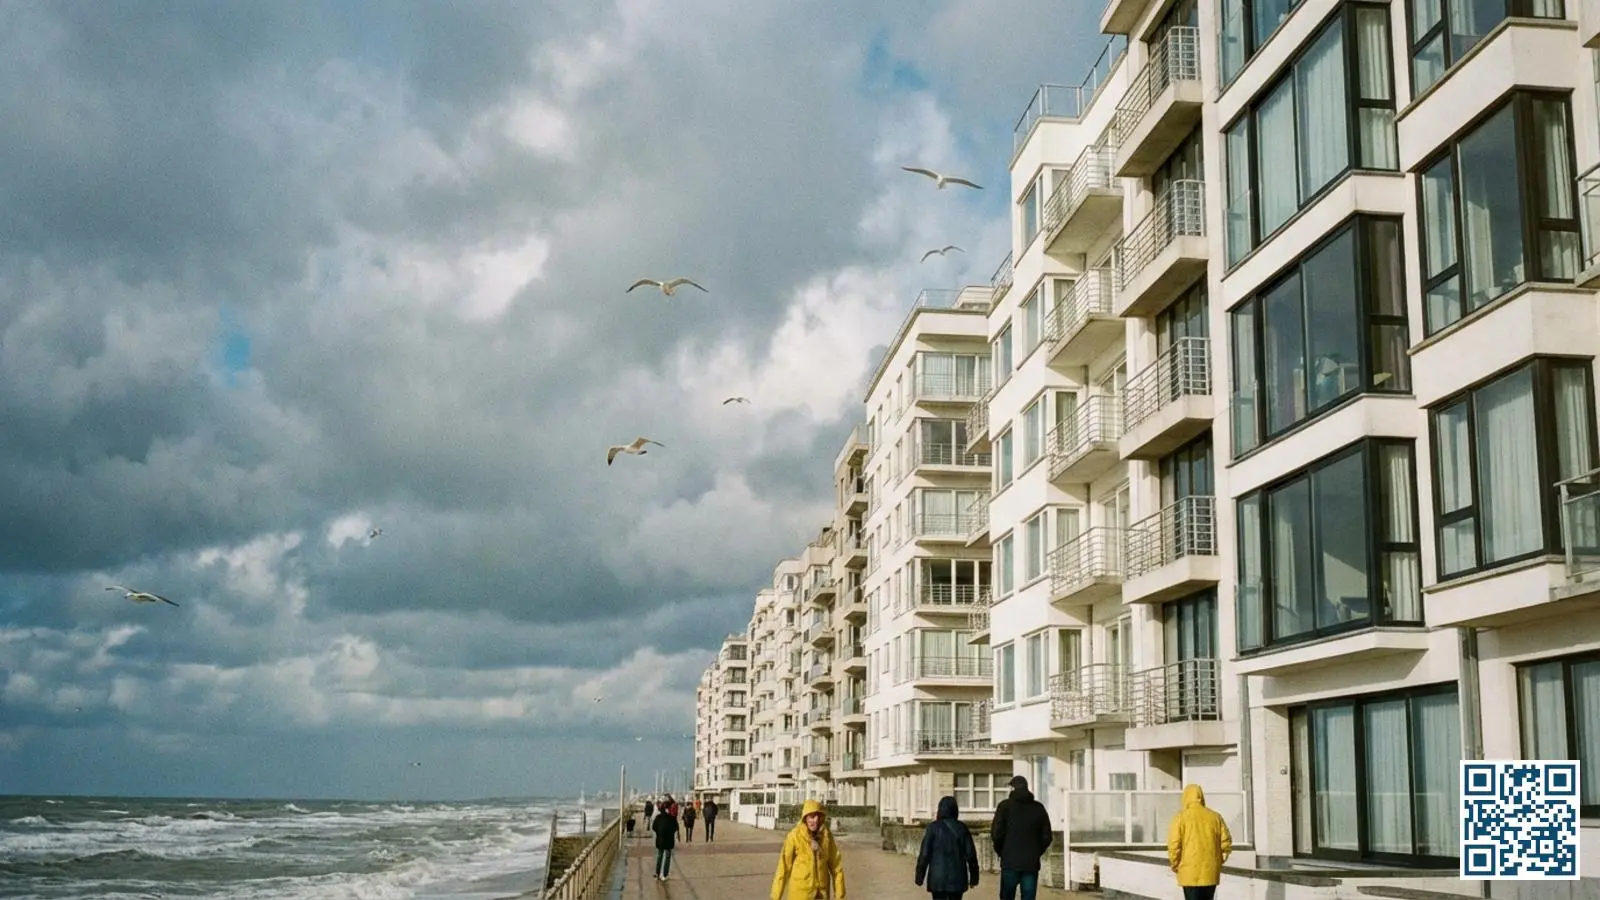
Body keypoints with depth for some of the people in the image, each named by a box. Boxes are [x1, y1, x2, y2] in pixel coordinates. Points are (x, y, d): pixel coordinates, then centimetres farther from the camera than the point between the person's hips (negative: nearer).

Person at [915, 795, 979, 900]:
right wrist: (974, 877, 12)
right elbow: (970, 854, 4)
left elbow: (925, 853, -7)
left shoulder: (933, 827, -6)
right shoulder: (962, 828, 2)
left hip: (938, 877, -3)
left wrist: (919, 876, 0)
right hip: (958, 877, 3)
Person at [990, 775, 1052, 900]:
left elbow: (997, 833, -9)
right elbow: (1047, 836, 6)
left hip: (1010, 862, -2)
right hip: (1031, 863, 2)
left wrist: (1000, 852, 7)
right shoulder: (1039, 807, 7)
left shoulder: (1005, 806, -3)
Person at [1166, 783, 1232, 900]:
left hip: (1190, 872, -4)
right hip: (1210, 872, 4)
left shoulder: (1181, 817, -6)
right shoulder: (1215, 816, 5)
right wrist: (1219, 861, 16)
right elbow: (1226, 842, 4)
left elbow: (1174, 844, -11)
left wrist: (1174, 865, 2)